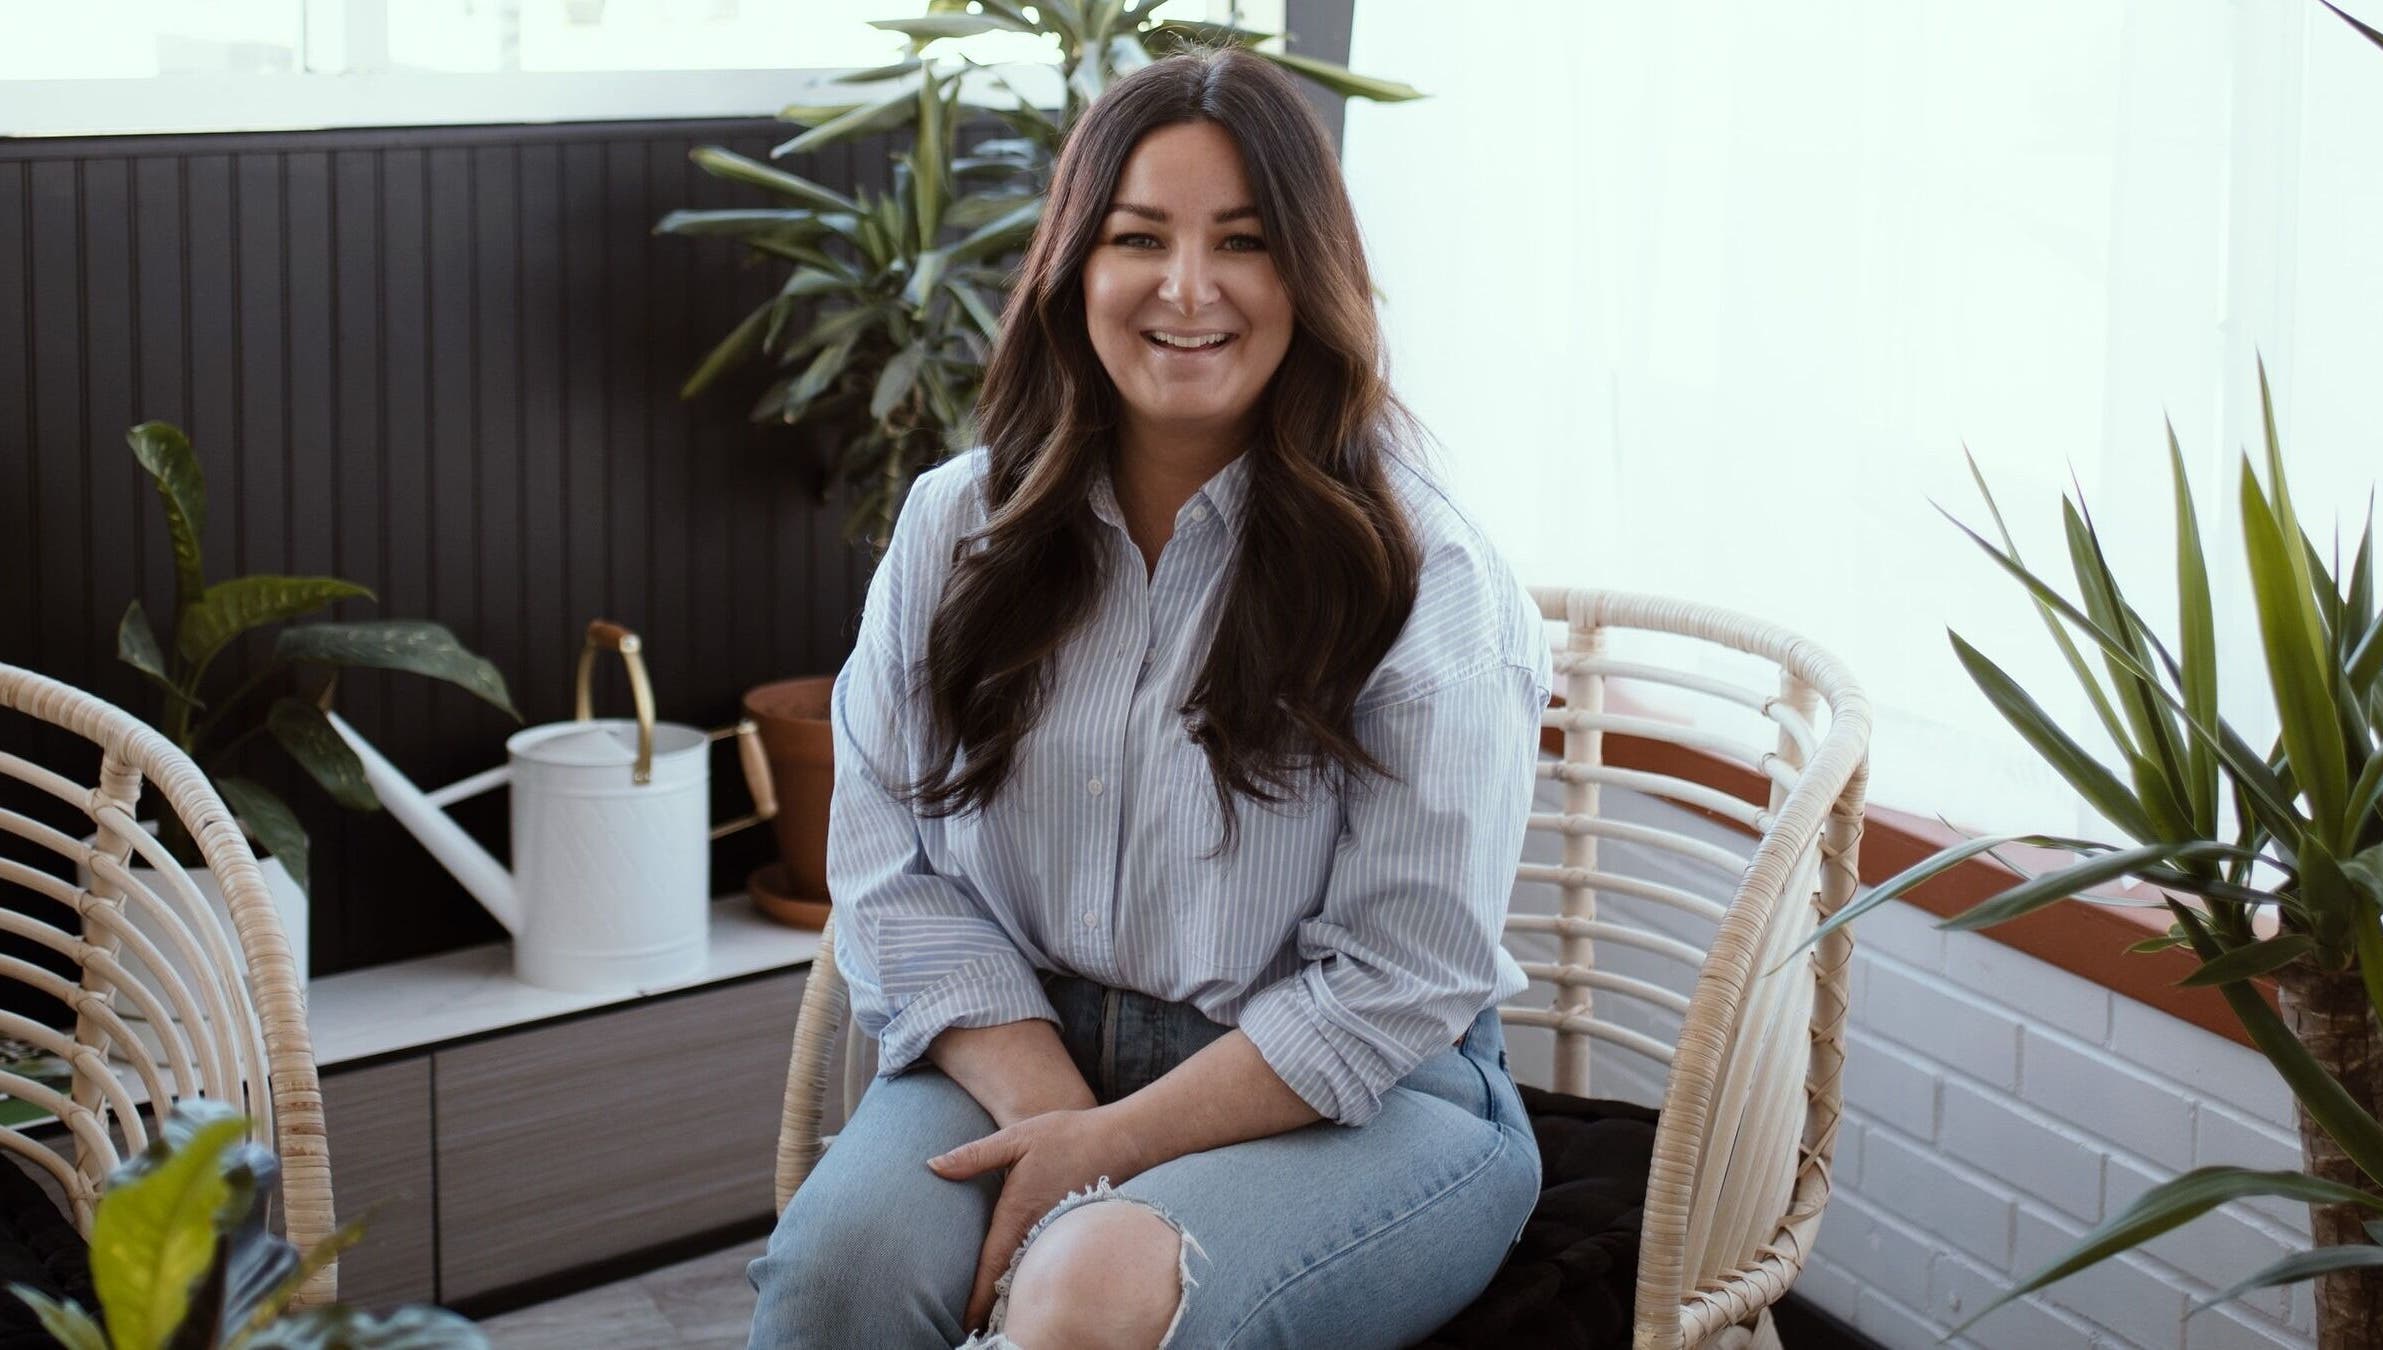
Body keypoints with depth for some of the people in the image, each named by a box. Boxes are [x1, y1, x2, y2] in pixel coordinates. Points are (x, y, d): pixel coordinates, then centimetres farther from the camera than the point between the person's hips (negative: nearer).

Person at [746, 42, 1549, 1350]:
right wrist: (1047, 1109, -12)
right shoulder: (956, 528, 6)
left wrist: (1112, 1146, -16)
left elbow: (1395, 983, -10)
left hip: (1347, 1100, -3)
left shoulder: (1428, 582, -7)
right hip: (1016, 1054, 4)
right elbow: (893, 870, 3)